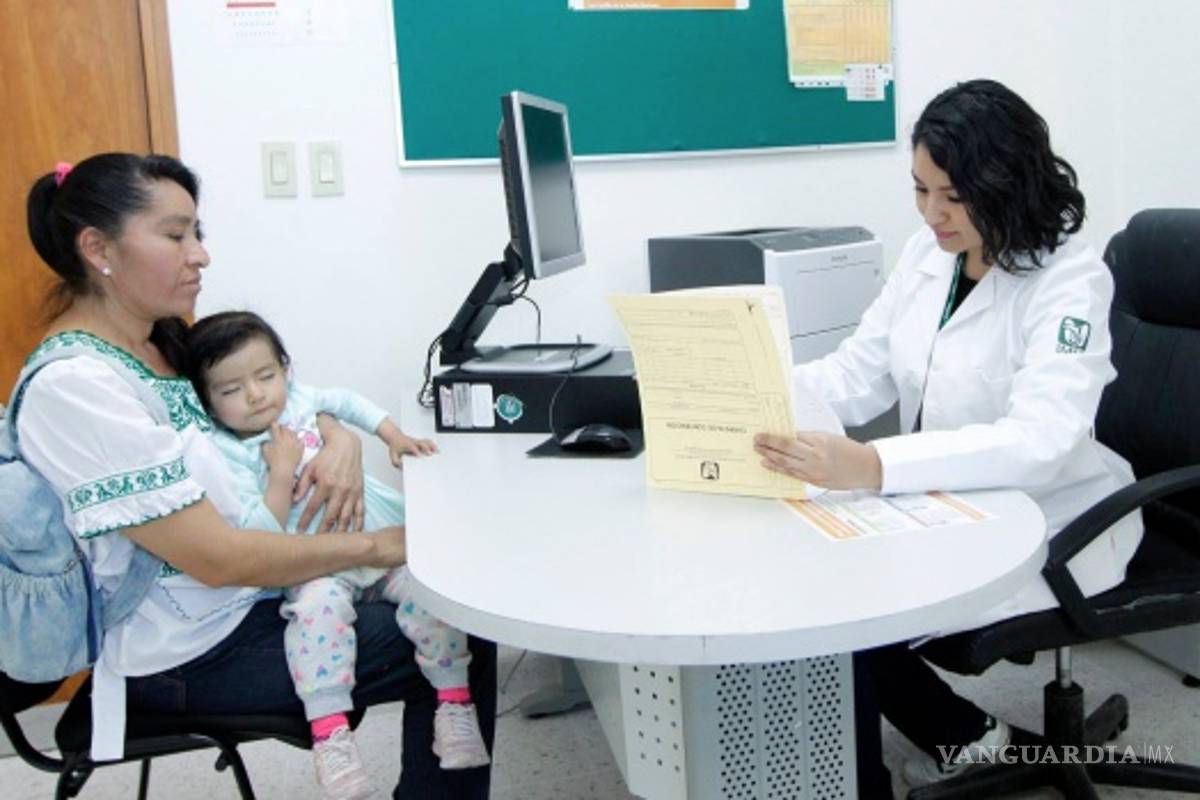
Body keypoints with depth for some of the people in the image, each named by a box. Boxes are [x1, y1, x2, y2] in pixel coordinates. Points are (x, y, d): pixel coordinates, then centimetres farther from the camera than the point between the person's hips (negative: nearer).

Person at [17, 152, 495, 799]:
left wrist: (340, 440, -10)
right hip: (196, 654, -8)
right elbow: (216, 559, -27)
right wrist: (376, 546, -20)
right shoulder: (73, 386, -24)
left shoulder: (161, 340, 2)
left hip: (254, 586, 8)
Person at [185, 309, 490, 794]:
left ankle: (455, 703, -3)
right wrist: (282, 472, -19)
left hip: (385, 538, 6)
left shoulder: (298, 400, 9)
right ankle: (329, 731, -30)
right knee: (317, 607, -36)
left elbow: (347, 402, 31)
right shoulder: (229, 458, -8)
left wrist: (394, 436, 22)